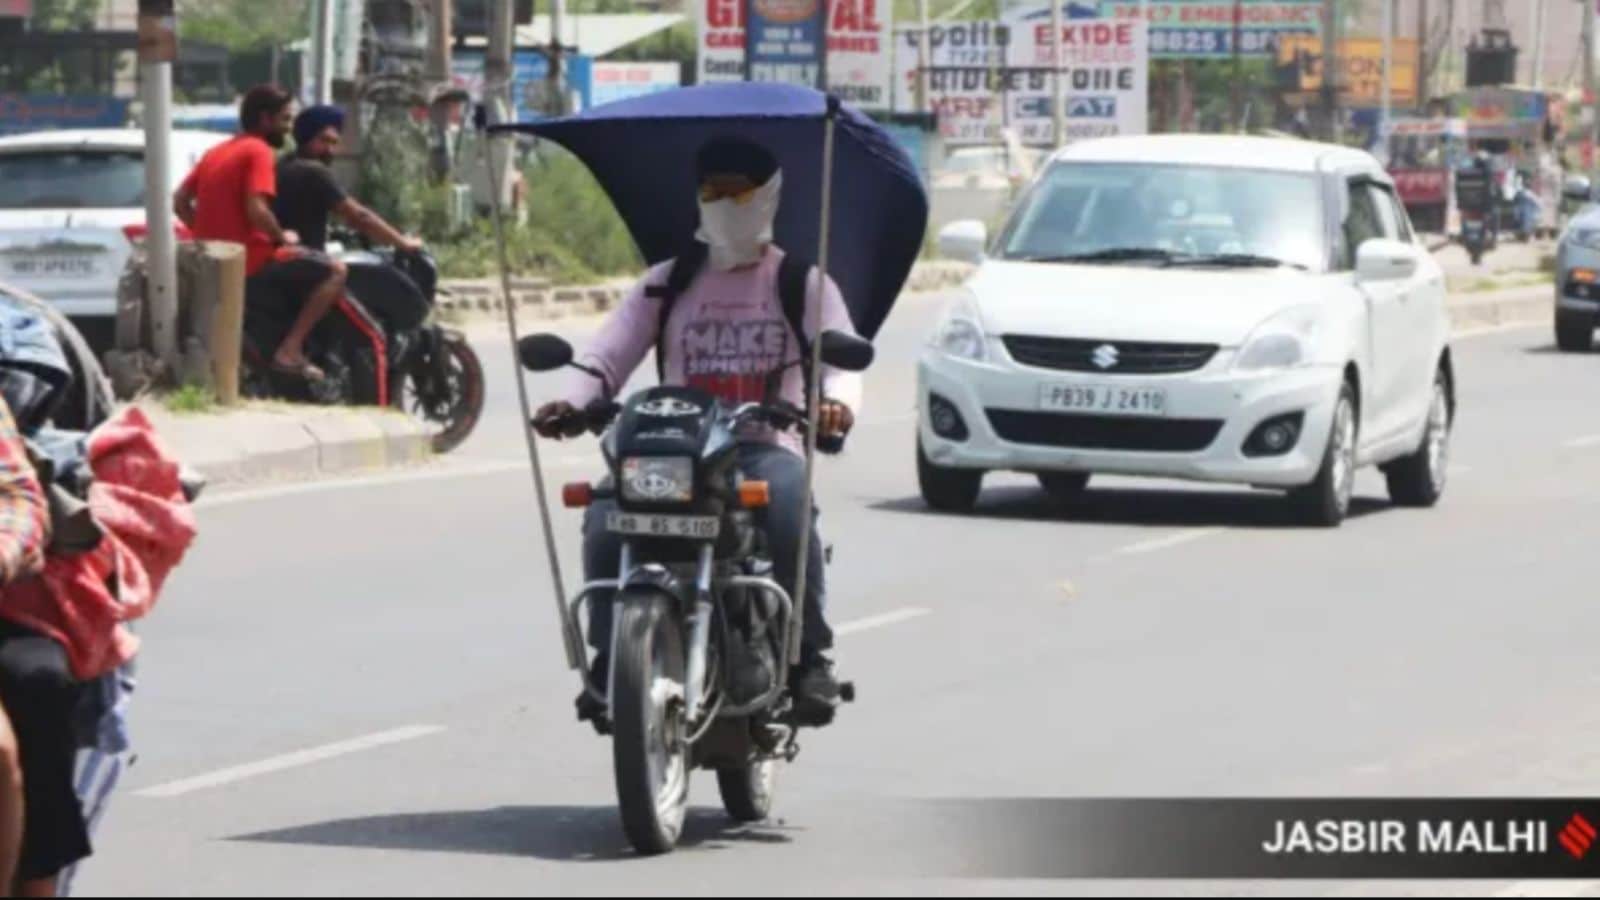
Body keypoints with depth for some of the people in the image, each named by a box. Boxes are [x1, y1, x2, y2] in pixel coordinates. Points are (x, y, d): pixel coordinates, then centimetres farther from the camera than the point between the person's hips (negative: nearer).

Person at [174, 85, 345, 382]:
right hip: (249, 262, -9)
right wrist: (282, 237, -7)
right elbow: (256, 210, -23)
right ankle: (290, 350, -16)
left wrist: (211, 235, 15)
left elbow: (180, 201, 14)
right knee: (334, 272, -9)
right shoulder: (259, 151, -10)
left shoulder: (216, 152, 16)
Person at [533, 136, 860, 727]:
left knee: (789, 515, -37)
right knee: (606, 521, -28)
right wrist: (574, 403, -15)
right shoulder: (667, 283, 19)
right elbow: (610, 353, 8)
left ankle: (810, 656, -24)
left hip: (767, 448, -2)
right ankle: (609, 657, -14)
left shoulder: (801, 282, 13)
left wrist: (837, 400, -27)